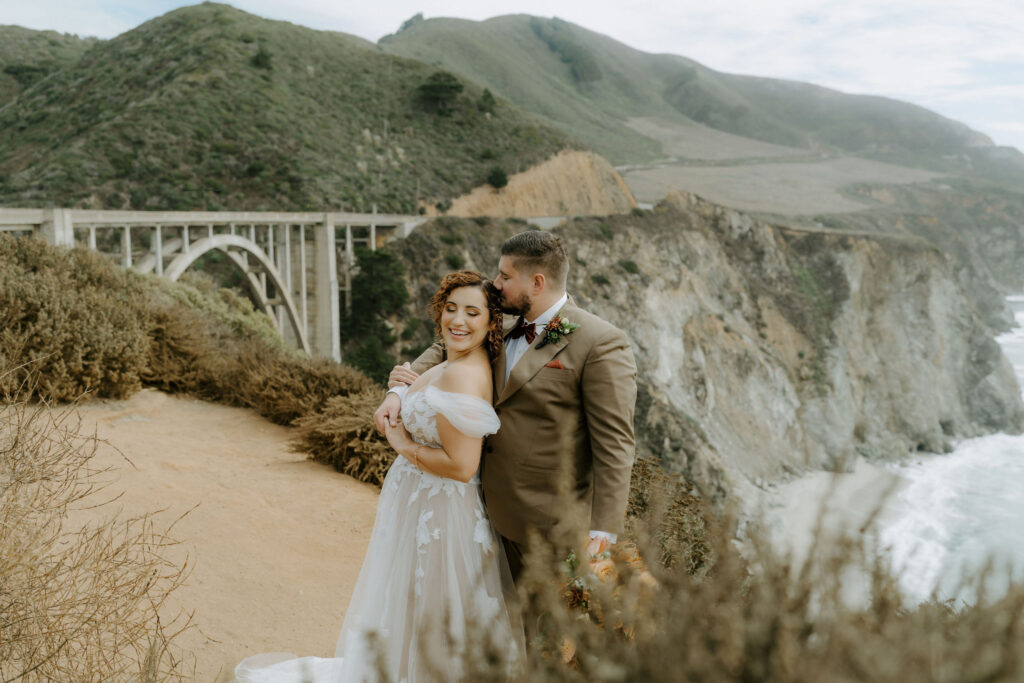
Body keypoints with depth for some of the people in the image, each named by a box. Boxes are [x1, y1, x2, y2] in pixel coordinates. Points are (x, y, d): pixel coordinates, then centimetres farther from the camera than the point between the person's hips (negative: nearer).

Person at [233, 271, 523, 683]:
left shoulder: (461, 375, -26)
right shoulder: (459, 366, 5)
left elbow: (461, 466, -29)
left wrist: (403, 446, -15)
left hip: (434, 520, -10)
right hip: (423, 506, 10)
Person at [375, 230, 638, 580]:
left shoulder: (602, 344, -16)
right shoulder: (508, 330, 7)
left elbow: (615, 446, -19)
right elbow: (448, 349, 22)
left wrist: (602, 535, -22)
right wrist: (399, 390, 5)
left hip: (552, 525, -7)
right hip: (502, 515, 7)